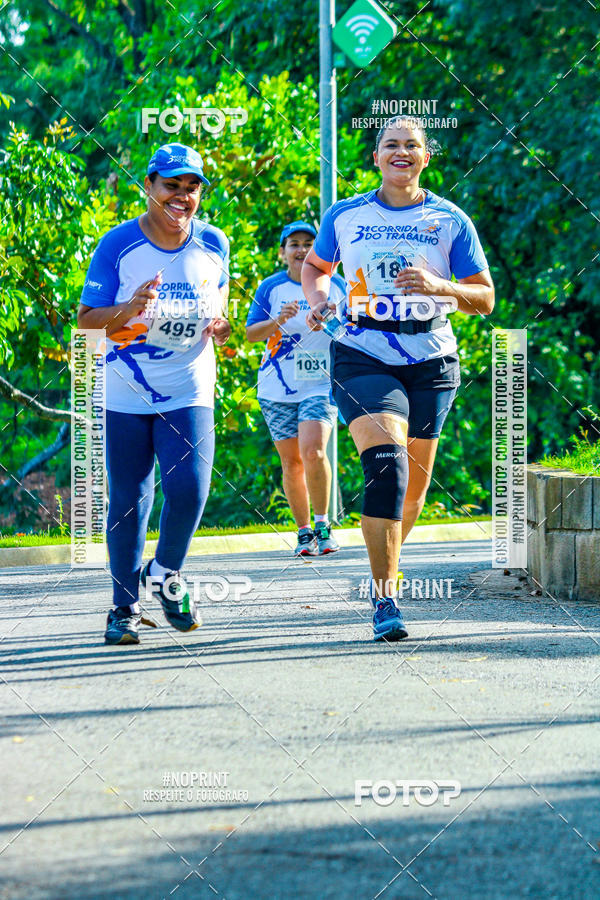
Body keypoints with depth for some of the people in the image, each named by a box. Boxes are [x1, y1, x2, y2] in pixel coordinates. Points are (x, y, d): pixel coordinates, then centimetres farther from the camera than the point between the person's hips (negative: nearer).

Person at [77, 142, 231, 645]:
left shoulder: (213, 244, 1)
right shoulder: (118, 245, -7)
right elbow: (85, 318, -5)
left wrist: (218, 326, -3)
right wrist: (129, 310, -25)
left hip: (189, 392, 1)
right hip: (126, 394, -1)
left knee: (189, 487, -15)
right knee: (127, 501, 2)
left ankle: (166, 575, 14)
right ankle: (125, 606, 18)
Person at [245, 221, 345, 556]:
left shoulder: (335, 285, 7)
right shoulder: (271, 287, 5)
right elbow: (251, 333, 0)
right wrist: (278, 321, -19)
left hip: (322, 384, -1)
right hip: (278, 388, 1)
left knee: (313, 452, -20)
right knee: (292, 462, 3)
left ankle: (322, 524, -6)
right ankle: (304, 532, 15)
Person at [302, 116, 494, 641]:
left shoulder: (450, 220, 3)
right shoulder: (345, 217, 6)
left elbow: (485, 300, 3)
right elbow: (315, 267, 24)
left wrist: (438, 286, -15)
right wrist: (318, 299, 2)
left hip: (431, 361, 2)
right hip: (363, 356, -2)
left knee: (414, 483, 10)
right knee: (385, 462, -22)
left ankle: (389, 555, 41)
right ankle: (385, 597, -21)